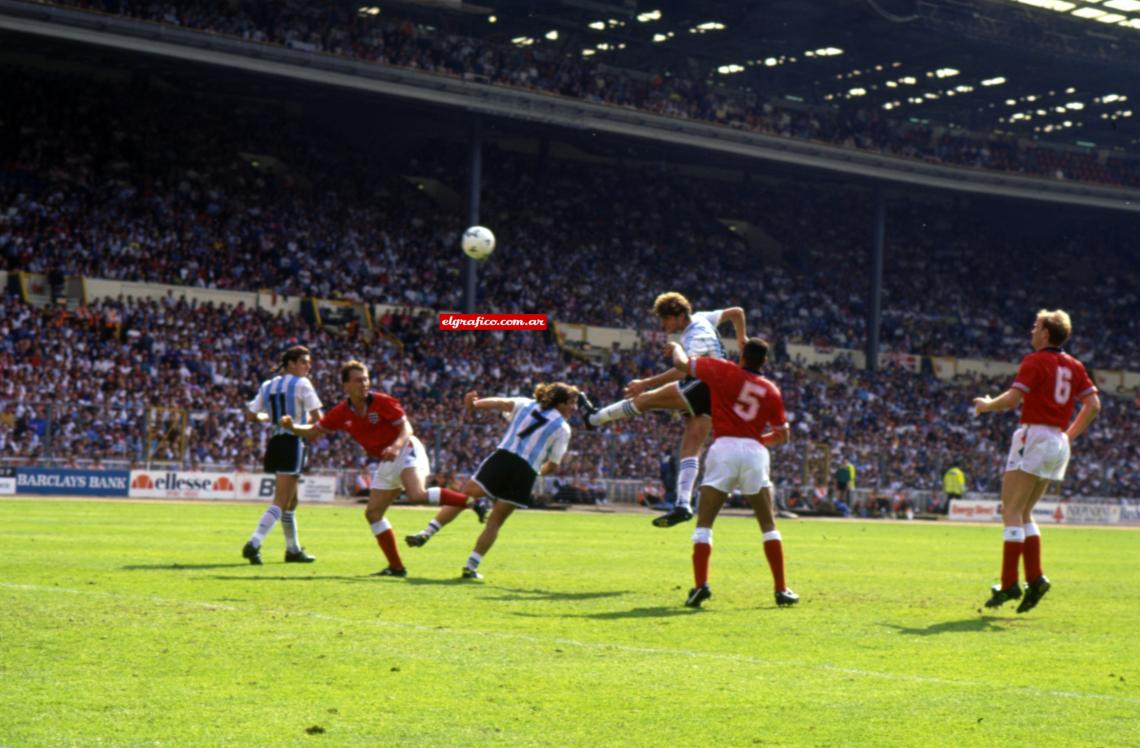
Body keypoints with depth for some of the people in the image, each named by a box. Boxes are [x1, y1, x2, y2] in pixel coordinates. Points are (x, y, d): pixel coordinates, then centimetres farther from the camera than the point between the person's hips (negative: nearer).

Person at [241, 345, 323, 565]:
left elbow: (251, 415, 12)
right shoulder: (301, 384, -5)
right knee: (280, 502, -10)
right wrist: (306, 420, 14)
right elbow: (317, 418, -8)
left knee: (291, 501, 20)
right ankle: (254, 543, -25)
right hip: (292, 444, -7)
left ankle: (293, 549, 27)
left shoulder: (267, 386, 13)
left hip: (274, 443, 7)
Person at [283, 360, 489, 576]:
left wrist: (396, 446, -33)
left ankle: (473, 502, -27)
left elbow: (407, 428, -14)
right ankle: (396, 567, 7)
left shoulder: (382, 402, -14)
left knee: (417, 495, -33)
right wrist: (292, 427, -10)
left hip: (406, 451, -7)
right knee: (372, 513, 2)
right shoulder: (342, 413, 0)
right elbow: (313, 431, 9)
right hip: (386, 463, 7)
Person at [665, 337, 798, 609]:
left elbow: (682, 363, 6)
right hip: (755, 452, 2)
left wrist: (676, 348, 28)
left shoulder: (724, 371, 3)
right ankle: (781, 589, 10)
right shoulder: (771, 390, 10)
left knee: (704, 523, 3)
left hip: (724, 447, -2)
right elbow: (782, 435, 15)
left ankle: (700, 585, -12)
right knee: (769, 525, 13)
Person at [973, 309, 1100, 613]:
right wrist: (1070, 435, 18)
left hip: (1034, 437, -8)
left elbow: (1013, 398, -17)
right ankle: (1035, 578, 4)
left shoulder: (1036, 361, -8)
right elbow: (1093, 405, 10)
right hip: (1058, 445, 8)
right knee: (1023, 514, 15)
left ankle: (1009, 583, -12)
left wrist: (986, 405, 1)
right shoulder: (1073, 365, 13)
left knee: (1012, 512, -6)